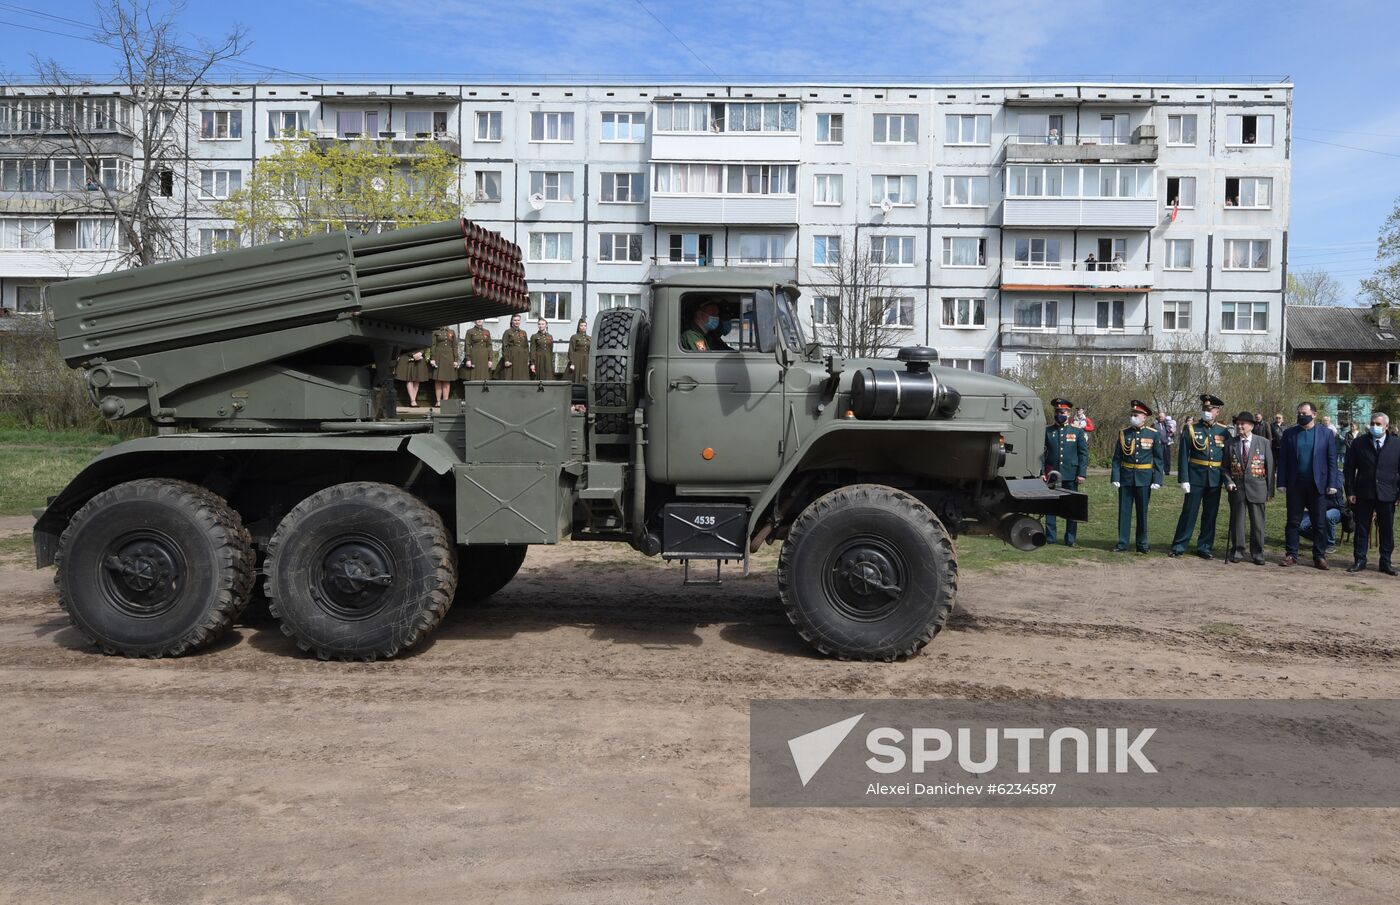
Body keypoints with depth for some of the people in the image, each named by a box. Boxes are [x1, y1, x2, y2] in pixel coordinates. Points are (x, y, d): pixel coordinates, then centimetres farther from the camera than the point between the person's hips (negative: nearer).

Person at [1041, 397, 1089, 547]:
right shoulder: (1047, 431, 6)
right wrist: (1042, 472, -2)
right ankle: (1049, 537, 10)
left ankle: (1070, 539, 11)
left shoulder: (1078, 431, 4)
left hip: (1071, 475, -1)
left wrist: (1082, 474, -5)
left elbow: (1084, 454, 2)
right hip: (1051, 475, 1)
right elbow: (1042, 453, 5)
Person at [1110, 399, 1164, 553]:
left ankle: (1142, 545, 16)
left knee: (1142, 512, 7)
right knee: (1124, 511, 4)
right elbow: (1117, 457, 2)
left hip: (1144, 479, -1)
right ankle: (1122, 544, 11)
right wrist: (1115, 477, -7)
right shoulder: (1123, 433, 2)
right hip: (1126, 478, 1)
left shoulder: (1153, 434, -1)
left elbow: (1158, 459, -1)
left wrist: (1157, 480, -7)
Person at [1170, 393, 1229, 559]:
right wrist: (1184, 479, -11)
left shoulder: (1224, 432, 5)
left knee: (1210, 514, 8)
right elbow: (1183, 456, -5)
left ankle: (1205, 547, 18)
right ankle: (1178, 547, 7)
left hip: (1215, 480, 3)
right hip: (1195, 477, -3)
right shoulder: (1191, 430, -2)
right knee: (1189, 512, 0)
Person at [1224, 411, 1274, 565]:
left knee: (1257, 522, 4)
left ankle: (1257, 554, 13)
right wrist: (1228, 482, -8)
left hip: (1257, 489, -1)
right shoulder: (1231, 444, 5)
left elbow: (1270, 467, 2)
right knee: (1237, 521, 6)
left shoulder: (1264, 443, 2)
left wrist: (1270, 490, -1)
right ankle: (1237, 551, 16)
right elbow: (1226, 467, 10)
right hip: (1237, 488, 1)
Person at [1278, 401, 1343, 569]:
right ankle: (1291, 555, 11)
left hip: (1318, 485, -1)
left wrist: (1332, 484, -6)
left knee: (1319, 523, 4)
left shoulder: (1326, 434, 2)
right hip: (1295, 485, 1)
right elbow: (1283, 460, 4)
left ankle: (1319, 556, 12)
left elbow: (1332, 460, 1)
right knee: (1293, 522, 5)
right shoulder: (1289, 433, 5)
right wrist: (1282, 482, -3)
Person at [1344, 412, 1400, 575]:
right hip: (1363, 494, 0)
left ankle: (1385, 562, 17)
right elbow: (1350, 468, 4)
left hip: (1387, 495, 0)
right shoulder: (1359, 443, 3)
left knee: (1387, 530, 7)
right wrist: (1350, 492, -2)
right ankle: (1359, 560, 13)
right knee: (1361, 529, 5)